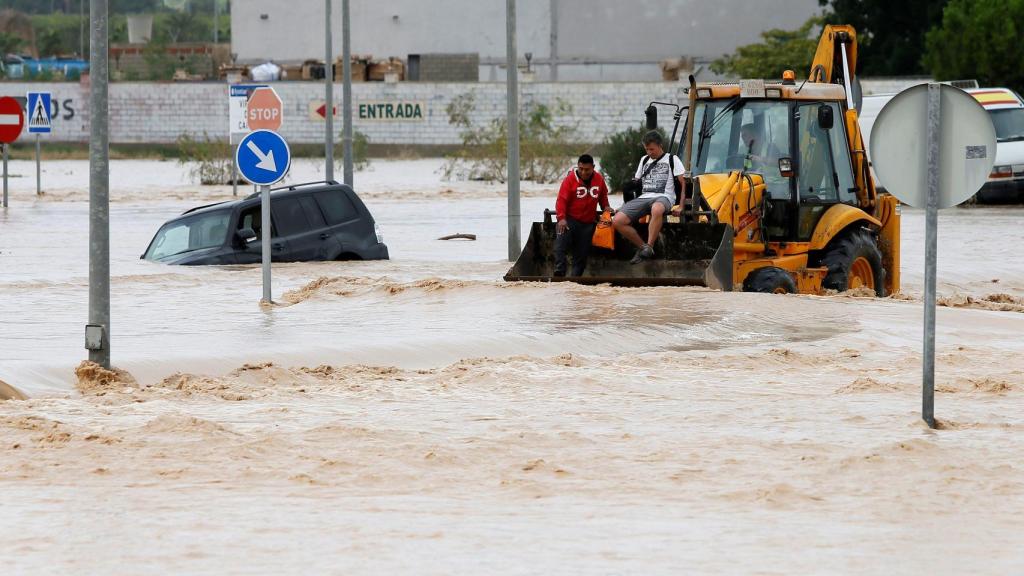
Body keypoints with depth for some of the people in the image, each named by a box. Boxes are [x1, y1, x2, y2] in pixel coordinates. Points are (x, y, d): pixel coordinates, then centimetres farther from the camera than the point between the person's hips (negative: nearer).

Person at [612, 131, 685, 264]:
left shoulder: (672, 159, 10)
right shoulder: (644, 160, 24)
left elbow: (683, 183, 5)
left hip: (663, 197, -5)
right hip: (644, 197, 5)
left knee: (656, 209, -46)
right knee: (617, 221, -20)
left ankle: (649, 247, -37)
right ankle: (642, 247, -8)